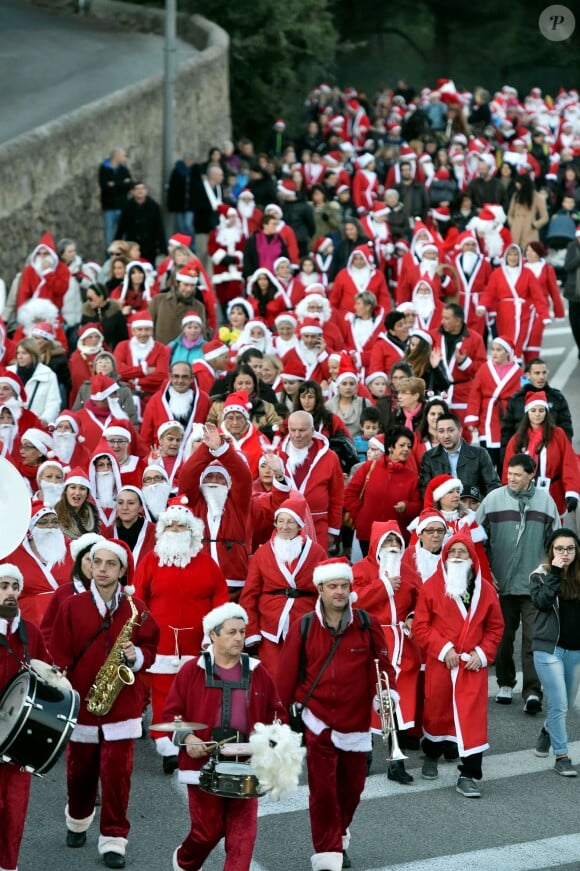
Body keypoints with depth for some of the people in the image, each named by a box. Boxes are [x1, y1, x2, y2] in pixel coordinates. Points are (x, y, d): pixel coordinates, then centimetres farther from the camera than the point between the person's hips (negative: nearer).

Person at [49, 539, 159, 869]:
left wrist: (136, 656, -16)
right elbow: (59, 656, -3)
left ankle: (114, 840, 7)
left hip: (122, 705, -1)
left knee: (117, 773, -2)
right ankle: (77, 821, 40)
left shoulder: (136, 609, -2)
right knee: (80, 770, 14)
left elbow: (150, 649, 6)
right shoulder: (72, 606, -2)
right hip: (81, 704, 1)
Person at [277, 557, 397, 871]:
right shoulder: (303, 628, -5)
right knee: (322, 789, -5)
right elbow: (286, 674, -1)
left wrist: (387, 692, -16)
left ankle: (339, 837, 40)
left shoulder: (368, 624, -3)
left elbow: (382, 665, 1)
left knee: (352, 786, 14)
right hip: (318, 722, -2)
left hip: (356, 722, 2)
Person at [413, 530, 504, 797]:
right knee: (436, 711, 14)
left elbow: (495, 627, 8)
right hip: (439, 663, -1)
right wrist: (443, 649, -14)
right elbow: (420, 627, -5)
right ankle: (431, 755, 41)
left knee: (473, 717, -6)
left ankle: (468, 775, -1)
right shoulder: (431, 587, -3)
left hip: (473, 665, 1)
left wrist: (483, 653, -6)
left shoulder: (485, 589, 4)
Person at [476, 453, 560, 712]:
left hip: (535, 584, -1)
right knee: (503, 637, 13)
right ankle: (505, 684, 28)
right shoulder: (493, 499, -1)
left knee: (534, 638, -6)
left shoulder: (545, 500, 0)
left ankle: (532, 692, -6)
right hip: (501, 582, 1)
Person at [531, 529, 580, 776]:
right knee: (559, 704, -8)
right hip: (548, 648, -4)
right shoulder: (540, 575, -4)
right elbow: (542, 602, -20)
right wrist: (555, 573, -21)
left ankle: (547, 732, 45)